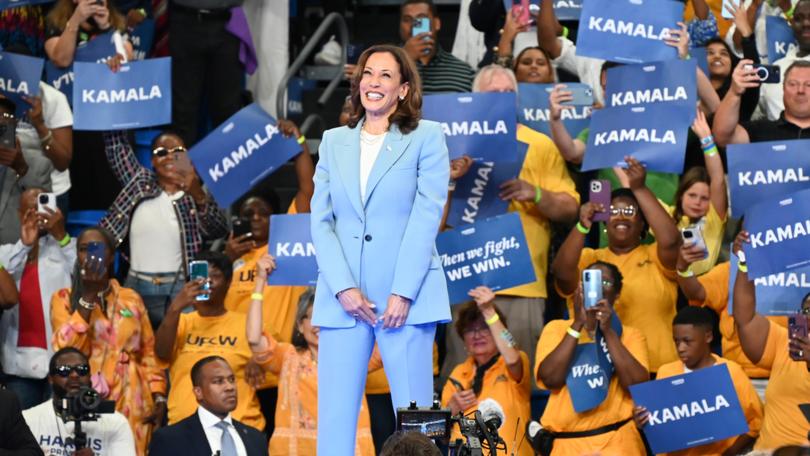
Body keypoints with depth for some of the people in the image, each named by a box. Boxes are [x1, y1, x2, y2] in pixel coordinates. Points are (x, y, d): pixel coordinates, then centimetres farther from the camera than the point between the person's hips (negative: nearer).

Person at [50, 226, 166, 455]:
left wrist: (159, 397, 1)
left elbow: (149, 352, 12)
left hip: (131, 405, 2)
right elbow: (67, 350, -12)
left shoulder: (131, 298, 12)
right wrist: (88, 296, -12)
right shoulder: (63, 299, 3)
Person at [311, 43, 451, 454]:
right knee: (334, 420, -3)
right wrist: (344, 288, -6)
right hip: (343, 298, 3)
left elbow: (426, 216, -3)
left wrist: (402, 293, -11)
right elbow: (320, 220, 8)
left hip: (406, 297, -3)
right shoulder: (334, 142, 14)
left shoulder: (426, 137, 4)